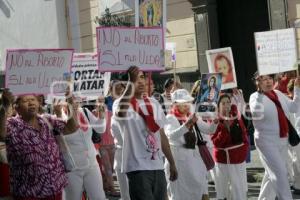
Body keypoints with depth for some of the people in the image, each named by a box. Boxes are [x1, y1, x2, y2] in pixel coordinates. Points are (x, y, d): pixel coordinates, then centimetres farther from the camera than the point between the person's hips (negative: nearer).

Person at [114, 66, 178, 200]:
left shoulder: (154, 104, 13)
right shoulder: (122, 103, -6)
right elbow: (120, 113, -34)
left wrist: (172, 163, 16)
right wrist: (131, 84, -27)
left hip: (158, 166, 6)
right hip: (138, 168, -6)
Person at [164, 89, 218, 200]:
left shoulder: (193, 117, 12)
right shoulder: (170, 118, -9)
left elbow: (209, 130, 10)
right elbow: (172, 135, -28)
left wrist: (215, 122, -12)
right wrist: (187, 125, -42)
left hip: (194, 157, 6)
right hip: (178, 158, -6)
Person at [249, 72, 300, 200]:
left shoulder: (279, 94, 6)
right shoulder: (255, 97, -13)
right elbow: (257, 114, -31)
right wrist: (260, 92, -35)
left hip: (282, 140, 7)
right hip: (266, 141, -7)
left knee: (272, 174, 18)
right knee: (280, 173, -15)